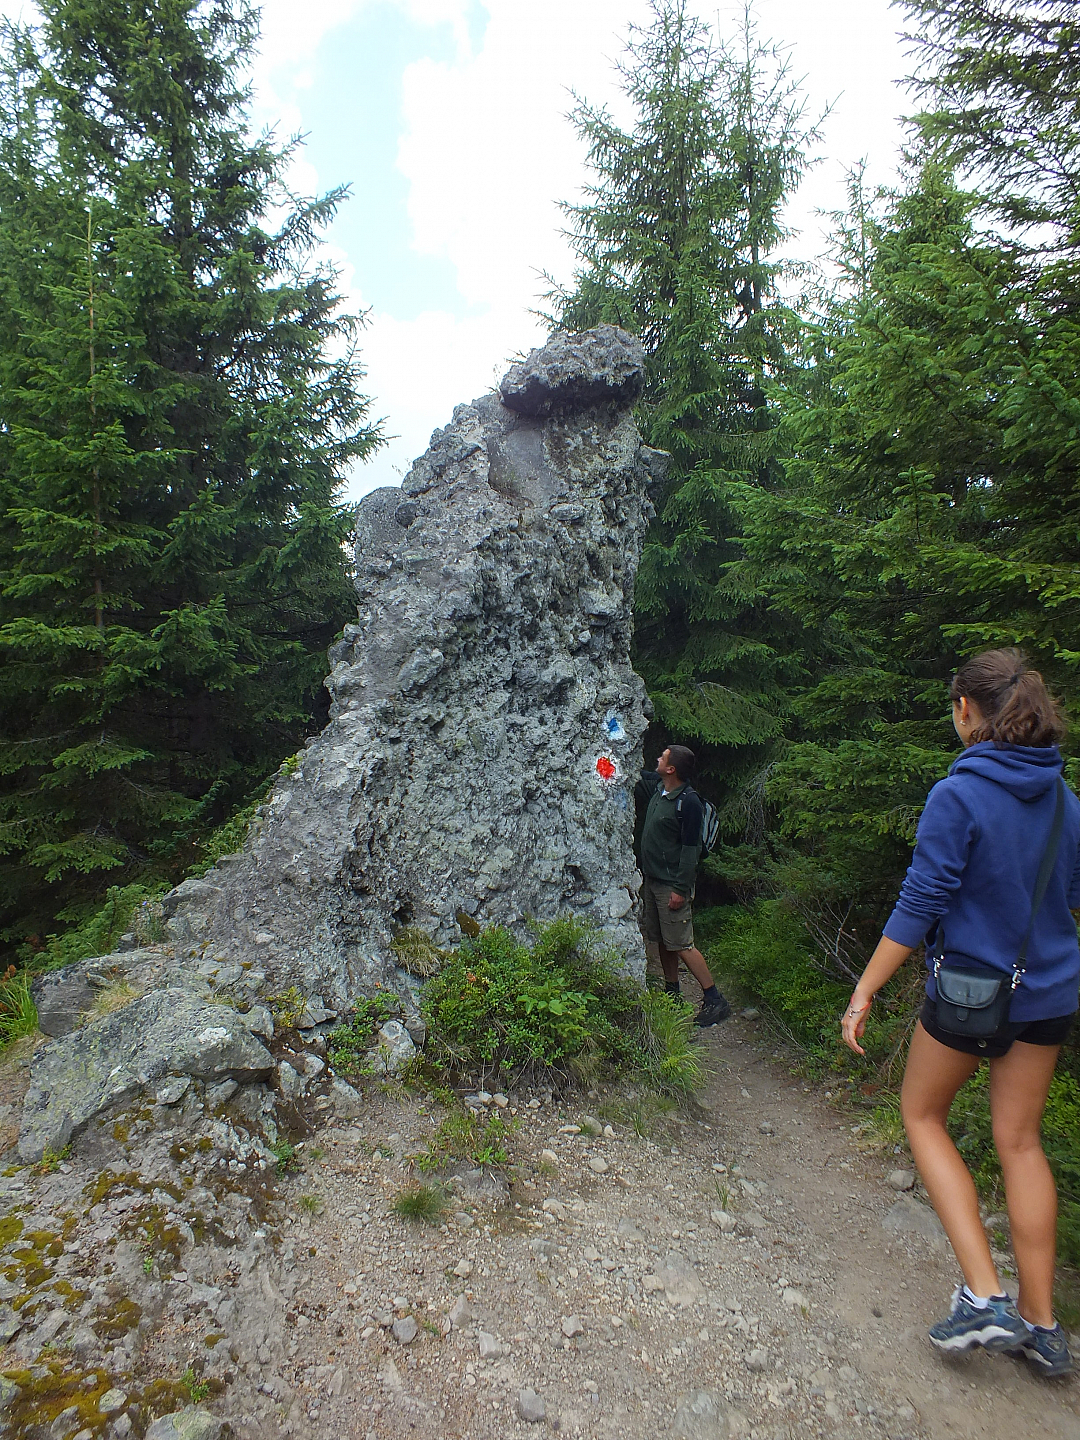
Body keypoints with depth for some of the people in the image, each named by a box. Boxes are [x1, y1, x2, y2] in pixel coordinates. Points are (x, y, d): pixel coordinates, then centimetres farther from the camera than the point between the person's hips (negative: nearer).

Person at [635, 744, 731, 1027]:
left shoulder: (688, 802, -20)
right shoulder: (657, 787, 4)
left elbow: (690, 848, -19)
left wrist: (681, 889, -20)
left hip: (672, 884, -8)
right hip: (652, 879, 8)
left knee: (681, 944, -5)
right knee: (662, 940, 16)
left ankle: (715, 1001, 6)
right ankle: (672, 993, 31)